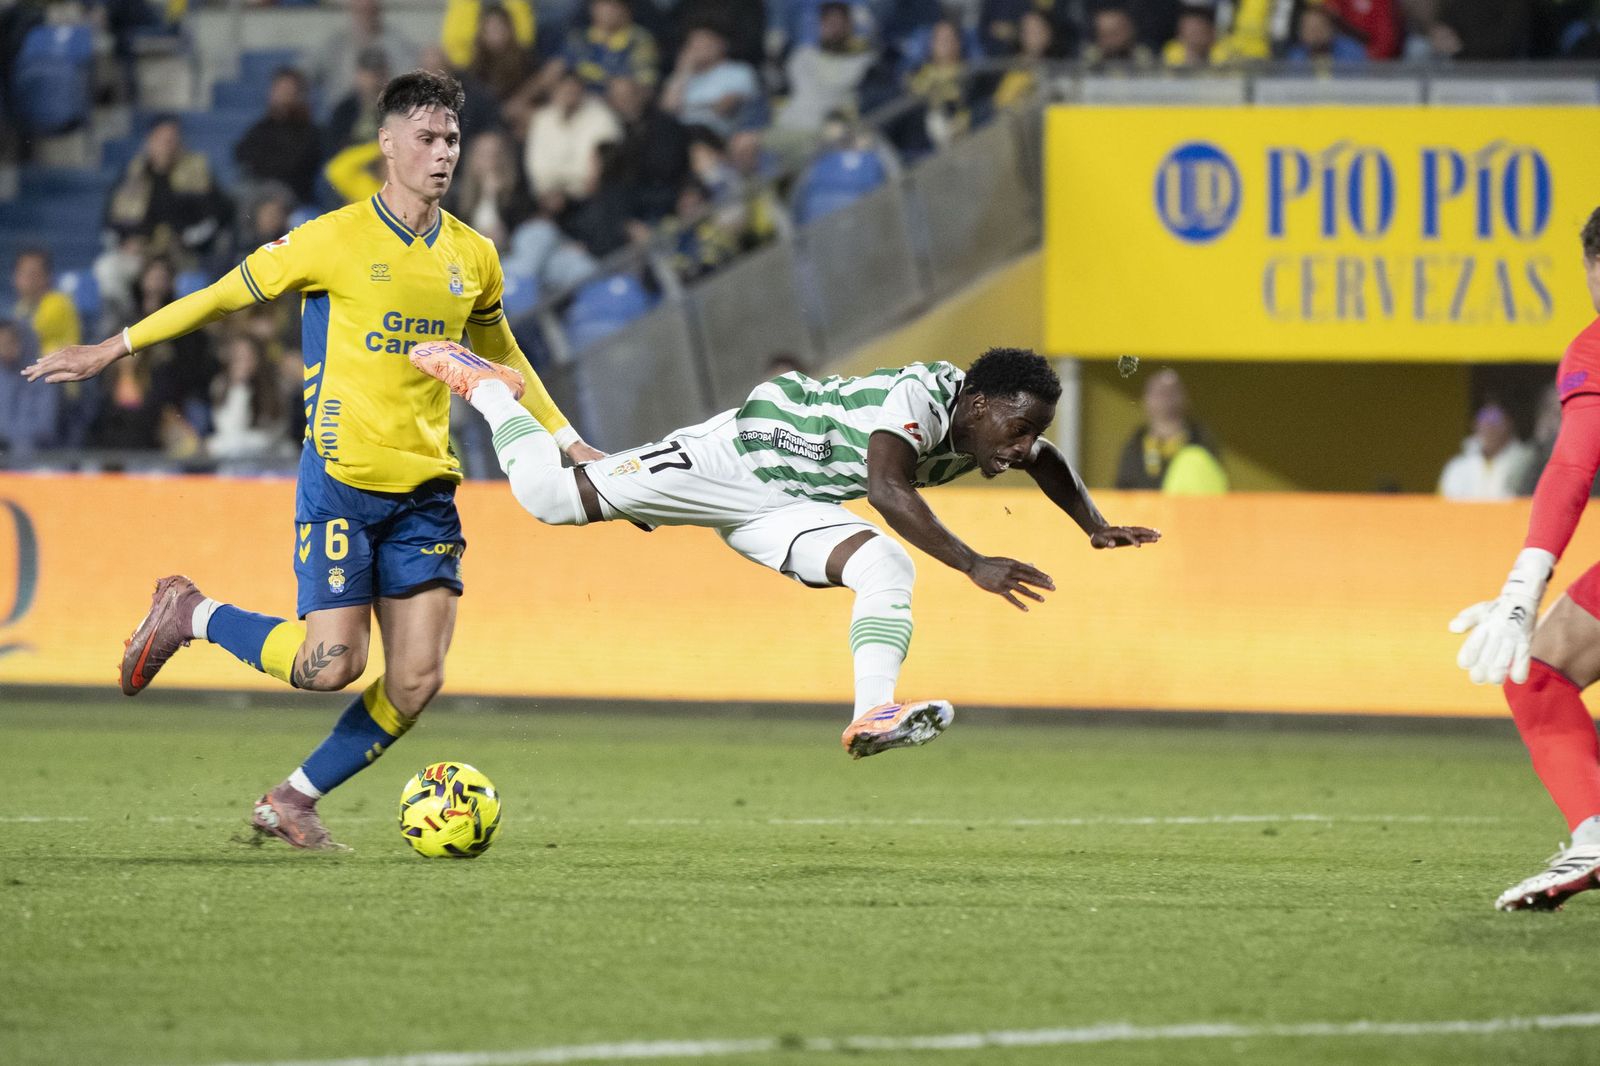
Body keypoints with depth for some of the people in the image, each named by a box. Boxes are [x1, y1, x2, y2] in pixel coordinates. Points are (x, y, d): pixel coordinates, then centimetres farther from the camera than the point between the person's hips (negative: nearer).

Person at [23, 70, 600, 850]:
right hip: (342, 478, -5)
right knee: (330, 664, -12)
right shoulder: (336, 240, -7)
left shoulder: (472, 258, 8)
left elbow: (502, 358, 26)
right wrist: (112, 349, 6)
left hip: (426, 492, 5)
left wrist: (565, 439, 23)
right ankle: (189, 616, 14)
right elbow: (227, 295, 3)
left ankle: (293, 801, 15)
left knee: (417, 681, -4)